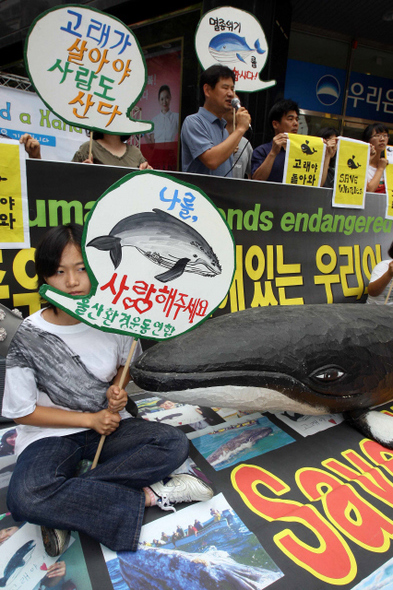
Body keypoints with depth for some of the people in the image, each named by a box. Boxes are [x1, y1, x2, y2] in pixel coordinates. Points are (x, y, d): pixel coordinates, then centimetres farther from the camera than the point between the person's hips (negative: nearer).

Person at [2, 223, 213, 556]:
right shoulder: (29, 338, -16)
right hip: (50, 434, -2)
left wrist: (118, 390, -11)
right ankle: (147, 497, -16)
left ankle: (68, 508, -14)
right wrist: (90, 419, -12)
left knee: (174, 444, -19)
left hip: (108, 423, 3)